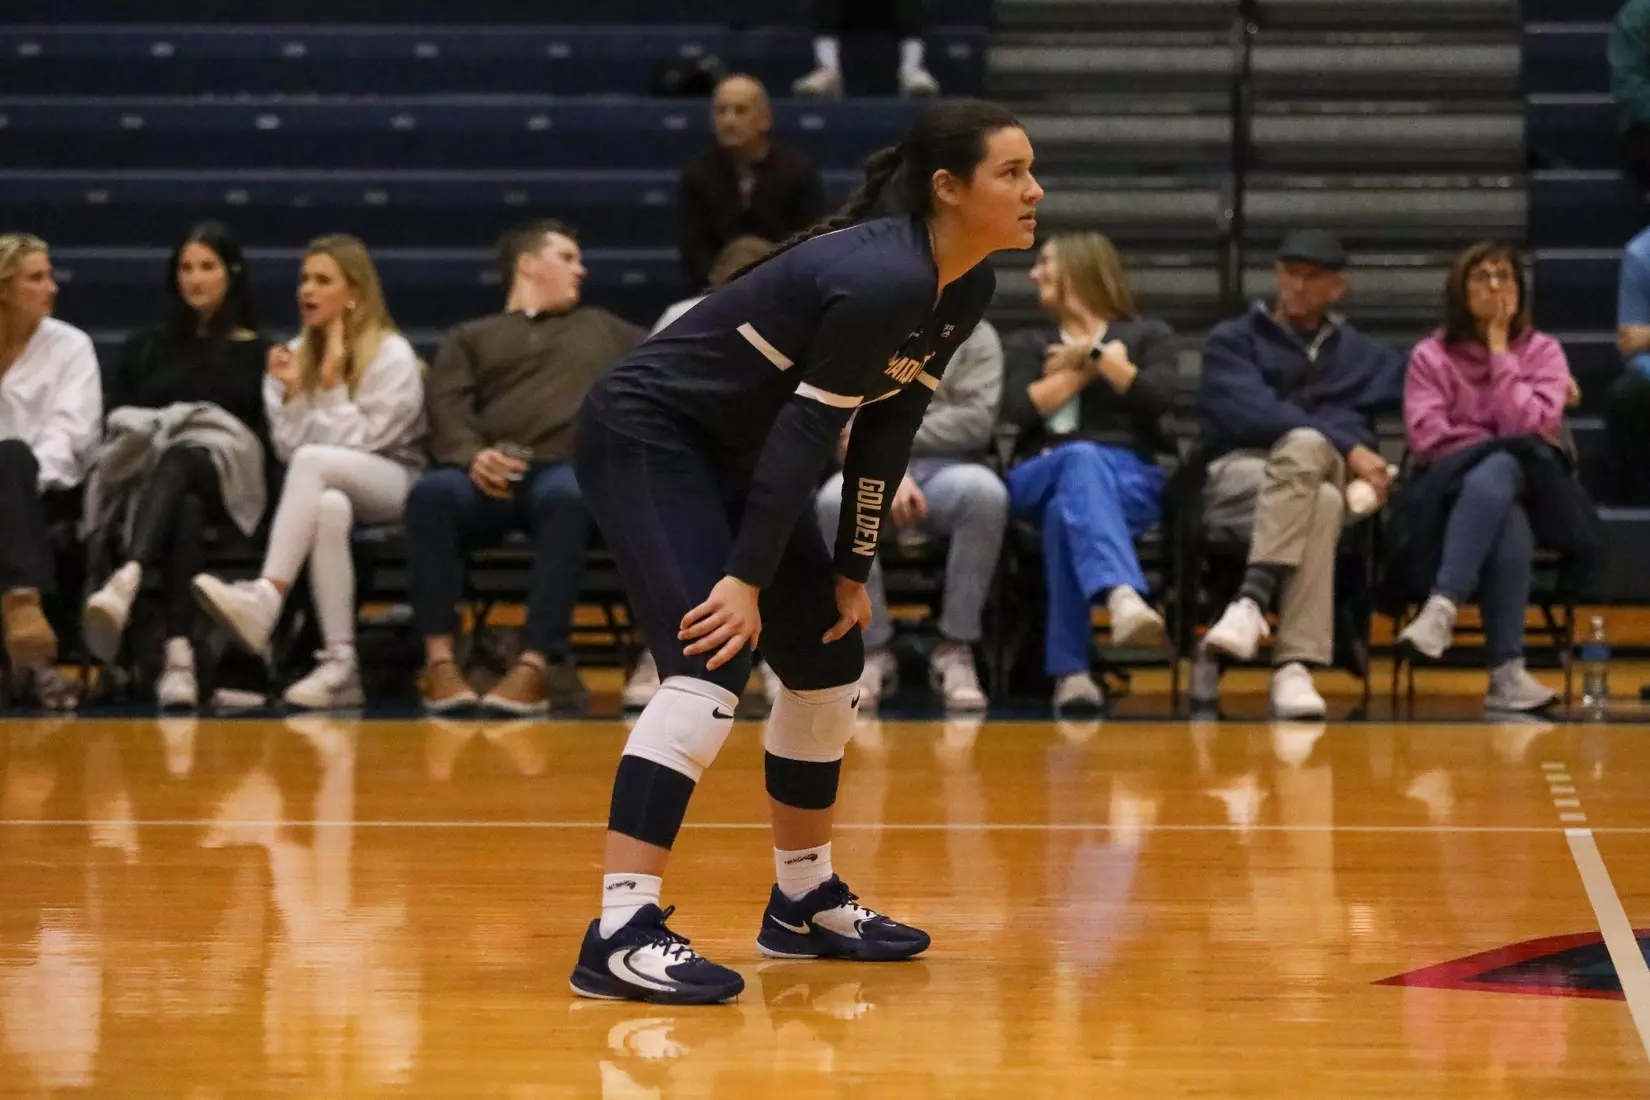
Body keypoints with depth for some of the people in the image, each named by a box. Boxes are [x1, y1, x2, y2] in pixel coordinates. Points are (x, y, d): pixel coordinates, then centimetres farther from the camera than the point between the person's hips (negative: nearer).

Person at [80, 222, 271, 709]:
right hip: (149, 477, 2)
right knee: (184, 508, -40)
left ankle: (127, 581, -71)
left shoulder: (256, 352, 17)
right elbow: (112, 422, 18)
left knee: (180, 462, -41)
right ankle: (179, 655, -63)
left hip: (226, 485, -2)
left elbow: (265, 433, 6)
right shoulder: (145, 348, 26)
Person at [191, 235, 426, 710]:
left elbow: (357, 444, -8)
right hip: (328, 489, 3)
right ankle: (339, 664, -43)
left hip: (393, 487, -3)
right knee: (330, 507, -37)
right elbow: (286, 449, 6)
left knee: (313, 460, -36)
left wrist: (332, 382, -13)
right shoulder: (295, 353, 12)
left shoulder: (392, 356, -2)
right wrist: (291, 393, -7)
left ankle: (265, 600, -50)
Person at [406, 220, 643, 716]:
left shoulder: (603, 330, 35)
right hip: (491, 478, 0)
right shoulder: (471, 337, 28)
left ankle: (536, 665, -46)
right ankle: (439, 661, -39)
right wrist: (472, 455, -11)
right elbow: (448, 409, 9)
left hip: (571, 467, 0)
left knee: (565, 497, -39)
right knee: (431, 493, -35)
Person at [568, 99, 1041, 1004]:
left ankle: (804, 902, 30)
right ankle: (620, 935, -29)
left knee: (828, 661, 14)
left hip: (735, 455, 10)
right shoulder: (882, 279, -27)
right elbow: (806, 430, -27)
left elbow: (885, 435, 6)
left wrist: (851, 573, 6)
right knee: (711, 666, -23)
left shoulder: (965, 291, 0)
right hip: (646, 437, -10)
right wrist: (747, 581, -25)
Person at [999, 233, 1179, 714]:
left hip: (1129, 476, 0)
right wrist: (1089, 367, 6)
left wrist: (1092, 353, 2)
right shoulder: (1028, 344, 26)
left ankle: (1070, 670, -49)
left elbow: (1157, 399, -3)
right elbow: (1020, 410, 4)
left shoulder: (1148, 334, 20)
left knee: (1070, 510, -39)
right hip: (1042, 474, 0)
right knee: (1083, 457, -40)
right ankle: (1123, 597, -69)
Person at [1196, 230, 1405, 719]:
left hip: (1330, 474, 2)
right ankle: (1295, 665, -50)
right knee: (1321, 503, -38)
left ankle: (1252, 601, -51)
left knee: (1304, 446, -37)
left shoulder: (1362, 355, 30)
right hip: (1238, 473, -2)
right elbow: (1253, 412, -4)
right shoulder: (1232, 342, 15)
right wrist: (1347, 448, -14)